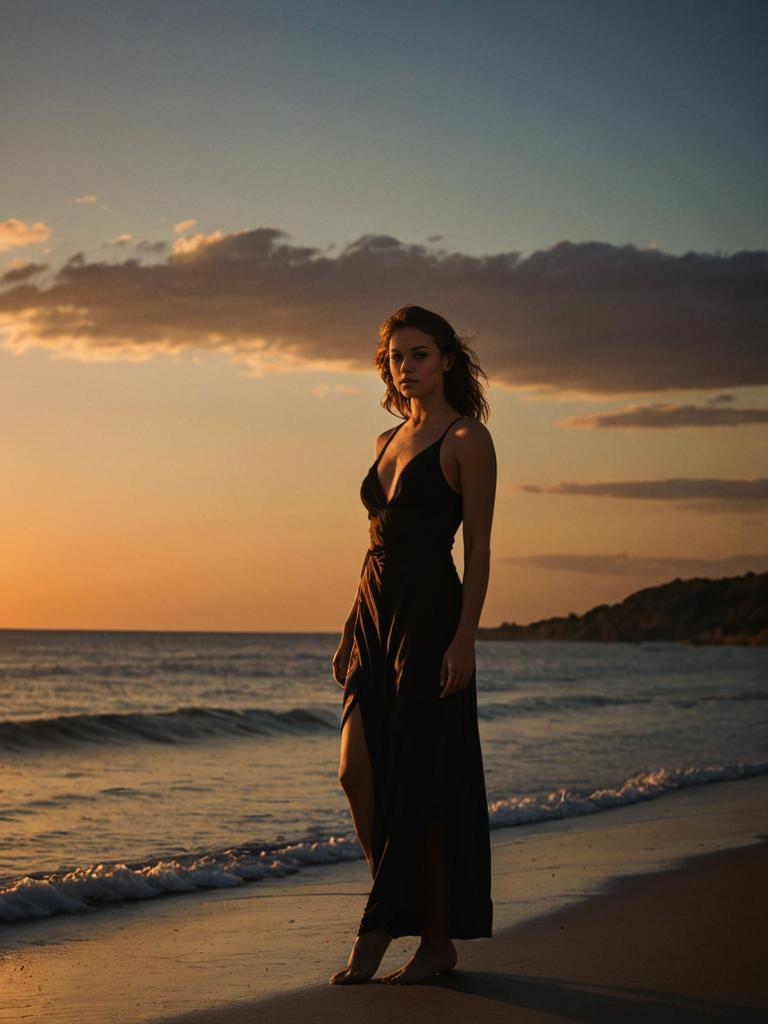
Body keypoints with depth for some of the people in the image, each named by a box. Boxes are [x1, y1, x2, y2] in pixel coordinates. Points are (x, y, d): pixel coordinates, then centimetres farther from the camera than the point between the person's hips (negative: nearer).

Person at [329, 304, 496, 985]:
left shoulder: (467, 440, -5)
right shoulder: (389, 441, 16)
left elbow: (478, 548, -9)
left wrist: (464, 638, -16)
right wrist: (353, 629, 16)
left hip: (430, 616, -7)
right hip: (373, 612, 7)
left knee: (420, 782, -3)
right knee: (358, 773, -1)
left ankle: (438, 939, 8)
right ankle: (388, 919, 16)